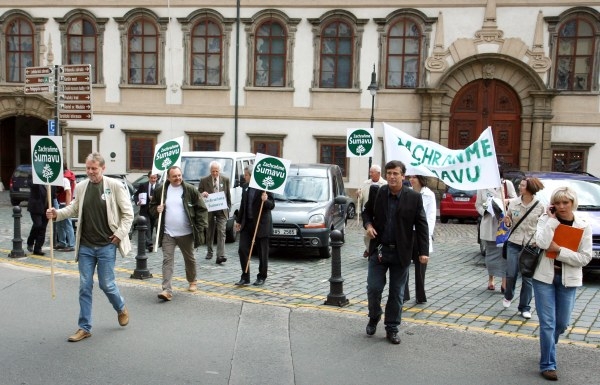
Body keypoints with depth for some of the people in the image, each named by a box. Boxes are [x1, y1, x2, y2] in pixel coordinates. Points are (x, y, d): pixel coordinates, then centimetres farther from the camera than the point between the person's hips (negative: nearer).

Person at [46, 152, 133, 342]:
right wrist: (57, 213, -5)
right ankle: (84, 327, 17)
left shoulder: (115, 186, -9)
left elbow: (128, 213, -5)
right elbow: (74, 209, 13)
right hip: (85, 246, 4)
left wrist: (120, 234, -11)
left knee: (106, 284, 3)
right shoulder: (81, 187, 3)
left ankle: (121, 309, 34)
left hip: (106, 246, -4)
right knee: (85, 287, 7)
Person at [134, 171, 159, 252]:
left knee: (151, 227, 11)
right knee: (147, 227, -10)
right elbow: (135, 195, 8)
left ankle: (147, 243, 26)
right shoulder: (143, 185, 4)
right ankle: (149, 244, -16)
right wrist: (137, 202, -10)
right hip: (145, 210, -1)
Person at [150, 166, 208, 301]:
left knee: (189, 259, 16)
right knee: (167, 260, -6)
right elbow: (152, 207, 14)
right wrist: (157, 209, -10)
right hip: (167, 234, 1)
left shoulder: (190, 190, -4)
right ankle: (167, 290, -8)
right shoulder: (160, 191, 2)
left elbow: (201, 209, -2)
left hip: (186, 233, 0)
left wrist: (200, 227, -10)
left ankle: (192, 281, 38)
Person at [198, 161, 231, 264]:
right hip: (209, 210, 0)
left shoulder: (225, 180, 4)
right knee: (210, 232, 13)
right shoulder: (204, 180, 0)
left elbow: (228, 195, 11)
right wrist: (202, 194, -18)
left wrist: (229, 207, 8)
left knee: (221, 232, -11)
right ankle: (209, 252, 31)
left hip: (222, 210, 0)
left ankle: (220, 256, -16)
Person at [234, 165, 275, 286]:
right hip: (247, 223, 6)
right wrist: (238, 220, 20)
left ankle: (261, 277, 18)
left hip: (261, 224, -6)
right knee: (242, 249, 1)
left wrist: (265, 200, -29)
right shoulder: (246, 187, 10)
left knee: (262, 252, 5)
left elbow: (272, 205, -9)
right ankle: (245, 277, 10)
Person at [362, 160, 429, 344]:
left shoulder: (414, 197, -6)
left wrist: (423, 251, -10)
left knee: (396, 293, 8)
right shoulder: (377, 193, -2)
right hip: (378, 250, 1)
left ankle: (392, 329, 22)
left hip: (401, 253, -1)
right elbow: (367, 211, 15)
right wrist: (368, 224, -7)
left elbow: (421, 225, -4)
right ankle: (374, 318, 29)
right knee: (373, 288, 1)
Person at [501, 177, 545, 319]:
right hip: (514, 243, 1)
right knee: (511, 274, 1)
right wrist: (507, 222, -13)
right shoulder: (513, 203, 0)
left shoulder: (539, 206, -5)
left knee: (527, 277, 3)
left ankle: (525, 307, 15)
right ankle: (508, 296, 31)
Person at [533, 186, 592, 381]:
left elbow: (585, 257, -8)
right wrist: (552, 219, -16)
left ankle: (547, 348, 41)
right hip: (544, 277, -2)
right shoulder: (546, 220, -4)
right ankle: (548, 364, 8)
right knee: (547, 323, -2)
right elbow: (542, 243, -22)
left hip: (568, 280, 2)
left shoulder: (584, 226, -2)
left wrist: (558, 250, -17)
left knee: (562, 323, 13)